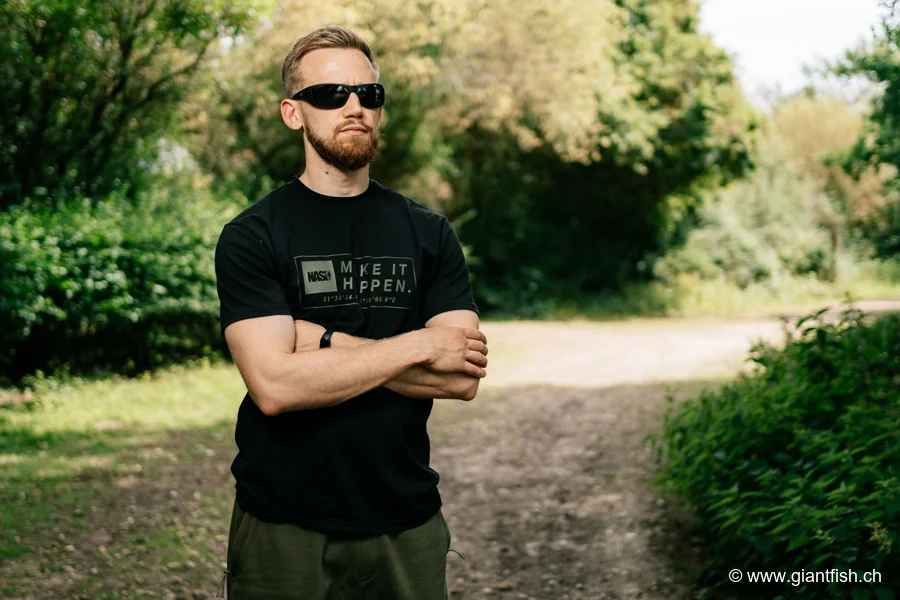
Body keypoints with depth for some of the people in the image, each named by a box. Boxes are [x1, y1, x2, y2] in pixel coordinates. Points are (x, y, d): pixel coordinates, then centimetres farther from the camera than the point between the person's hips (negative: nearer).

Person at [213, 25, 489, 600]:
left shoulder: (430, 234, 3)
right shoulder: (251, 238, -6)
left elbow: (463, 377, -8)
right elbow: (273, 385, -19)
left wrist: (327, 344, -15)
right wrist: (416, 345, -16)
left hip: (407, 523, 3)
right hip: (285, 530, -2)